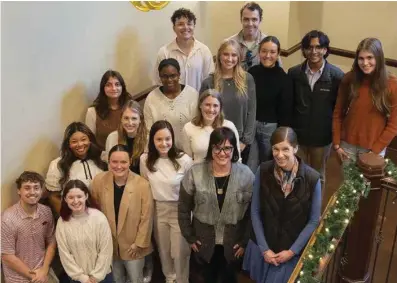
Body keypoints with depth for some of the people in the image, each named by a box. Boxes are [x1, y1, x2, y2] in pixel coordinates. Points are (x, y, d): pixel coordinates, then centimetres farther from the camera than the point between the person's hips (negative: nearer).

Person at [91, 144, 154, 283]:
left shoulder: (142, 184, -20)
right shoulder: (99, 180, -13)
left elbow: (146, 218, -12)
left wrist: (139, 243, -9)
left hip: (133, 244, -2)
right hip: (109, 243, 2)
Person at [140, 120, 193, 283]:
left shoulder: (184, 160, -19)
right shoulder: (145, 159, -7)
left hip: (179, 210, -4)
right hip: (157, 210, 4)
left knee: (180, 252, 8)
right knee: (163, 249, 23)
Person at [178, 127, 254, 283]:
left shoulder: (246, 174, -14)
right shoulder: (195, 173, -15)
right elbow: (183, 209, -4)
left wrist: (245, 241, -5)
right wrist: (190, 237, -1)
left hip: (233, 243, 0)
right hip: (203, 242, 0)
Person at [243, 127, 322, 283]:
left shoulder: (312, 178, -19)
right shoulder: (263, 171, -14)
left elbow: (314, 221, -9)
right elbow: (255, 212, -6)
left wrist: (292, 251, -9)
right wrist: (264, 248, -7)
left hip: (293, 251, -2)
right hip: (262, 246, 2)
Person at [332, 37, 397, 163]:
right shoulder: (349, 79, -8)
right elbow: (338, 113, 0)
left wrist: (375, 150, -12)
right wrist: (336, 143, -3)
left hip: (374, 147, -2)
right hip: (348, 144, 2)